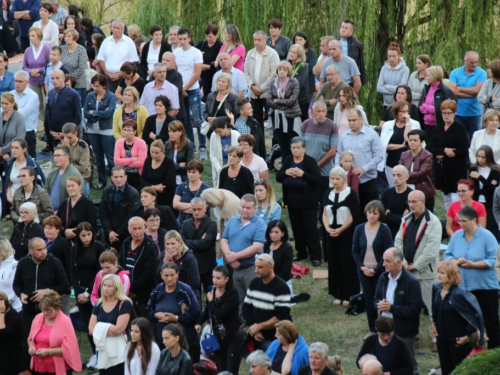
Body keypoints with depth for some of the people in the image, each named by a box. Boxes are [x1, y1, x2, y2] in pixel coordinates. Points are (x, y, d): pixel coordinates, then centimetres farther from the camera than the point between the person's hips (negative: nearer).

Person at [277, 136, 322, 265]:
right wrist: (285, 173, -16)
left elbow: (318, 179, -17)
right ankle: (301, 253, 25)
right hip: (292, 201, 5)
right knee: (297, 228, 13)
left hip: (307, 202, -5)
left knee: (310, 228, -1)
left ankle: (315, 256, 4)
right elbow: (278, 178, 5)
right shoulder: (287, 161, 5)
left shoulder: (310, 161, -9)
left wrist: (303, 174, -27)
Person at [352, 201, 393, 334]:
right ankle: (372, 330, 17)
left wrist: (376, 269, -15)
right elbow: (355, 250, 5)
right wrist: (362, 267, -8)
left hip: (380, 271, -3)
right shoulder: (359, 229, 1)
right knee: (369, 300, 8)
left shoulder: (384, 230, -10)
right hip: (364, 270, 3)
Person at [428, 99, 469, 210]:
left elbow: (464, 150, -13)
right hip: (441, 168, 6)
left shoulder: (460, 129, -5)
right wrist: (444, 150, -16)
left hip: (456, 169, -6)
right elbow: (430, 148, 2)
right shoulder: (438, 129, 10)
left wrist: (442, 155, -12)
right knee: (446, 198, 12)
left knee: (455, 198, -12)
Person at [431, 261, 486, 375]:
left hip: (458, 341, -7)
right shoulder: (437, 289, -1)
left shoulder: (459, 294, -24)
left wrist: (468, 335, -17)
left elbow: (476, 315, -21)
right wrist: (434, 323, 14)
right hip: (442, 339, 7)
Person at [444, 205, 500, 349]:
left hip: (484, 287, -5)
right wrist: (455, 261, -14)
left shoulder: (487, 236, -10)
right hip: (462, 287, 5)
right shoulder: (456, 236, 4)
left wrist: (473, 264, -23)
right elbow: (447, 255, 8)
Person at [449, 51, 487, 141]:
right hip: (458, 112, 1)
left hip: (474, 113, -1)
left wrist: (459, 88, -5)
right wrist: (470, 94, -11)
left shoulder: (481, 73, -1)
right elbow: (451, 91, -10)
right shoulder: (455, 73, 2)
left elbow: (477, 90, -13)